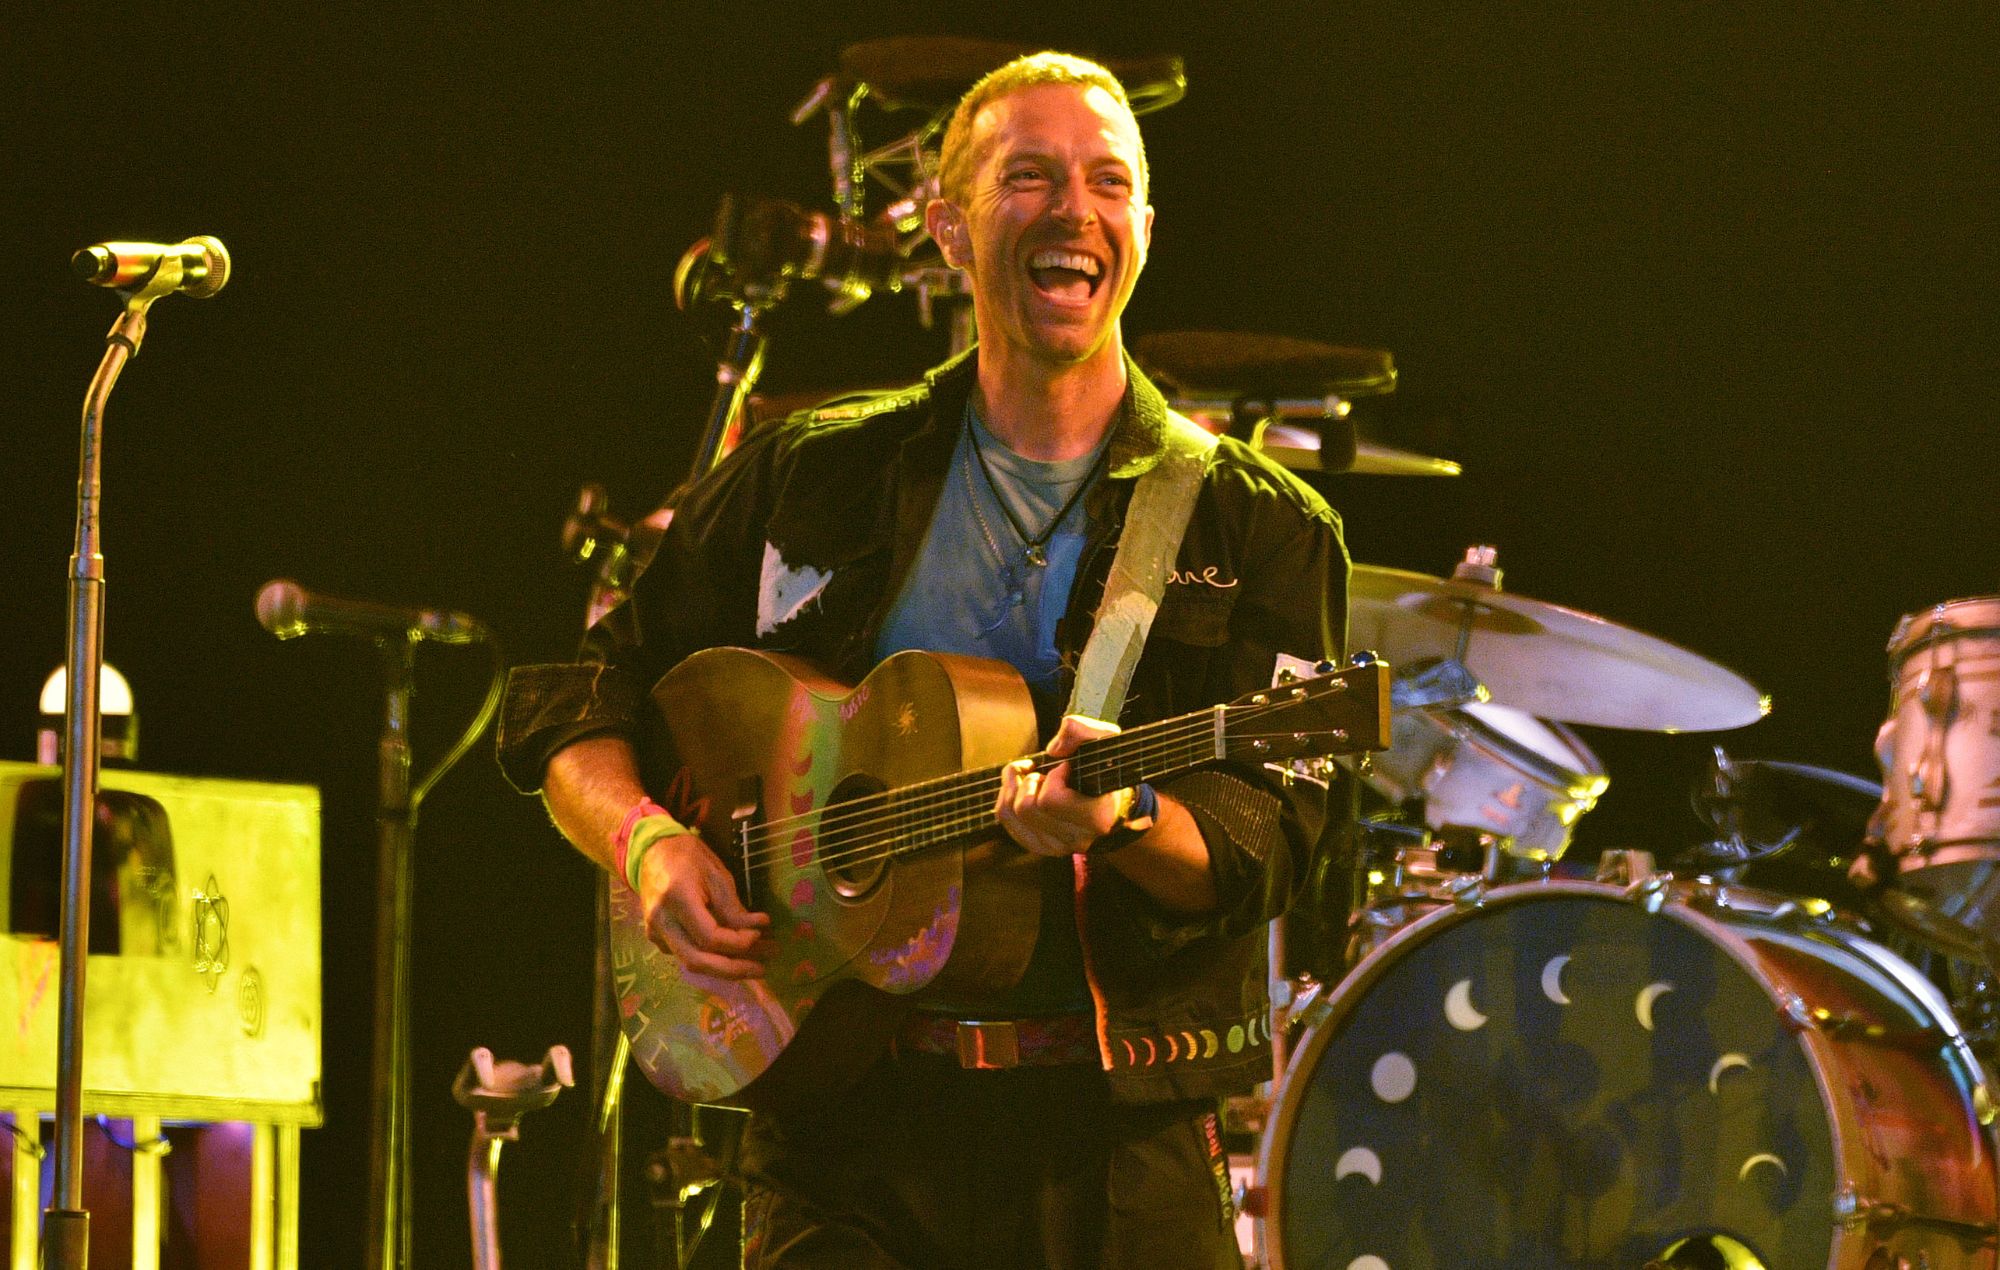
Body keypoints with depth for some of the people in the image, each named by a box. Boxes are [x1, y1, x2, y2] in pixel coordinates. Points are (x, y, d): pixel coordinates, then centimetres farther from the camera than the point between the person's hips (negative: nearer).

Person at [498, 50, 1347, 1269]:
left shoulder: (1260, 527, 5)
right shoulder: (810, 482, 10)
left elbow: (1262, 844, -6)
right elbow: (568, 706, 14)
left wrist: (1122, 824, -27)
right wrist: (648, 842, -6)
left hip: (1123, 1145, 0)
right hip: (847, 1123, 0)